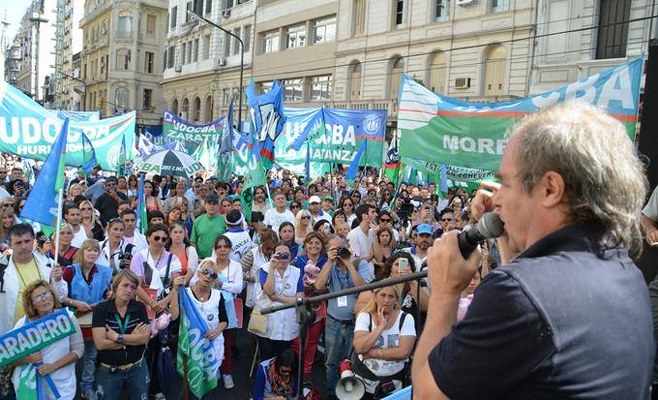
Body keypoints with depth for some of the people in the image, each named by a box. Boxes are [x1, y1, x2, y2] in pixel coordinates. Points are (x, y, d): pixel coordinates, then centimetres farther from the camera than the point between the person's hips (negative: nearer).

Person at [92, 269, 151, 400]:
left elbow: (145, 338, -13)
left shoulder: (140, 307, -4)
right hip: (108, 371, -2)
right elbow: (100, 344, -19)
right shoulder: (101, 309, -10)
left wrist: (117, 337, -18)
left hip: (137, 368, 2)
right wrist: (133, 338, -16)